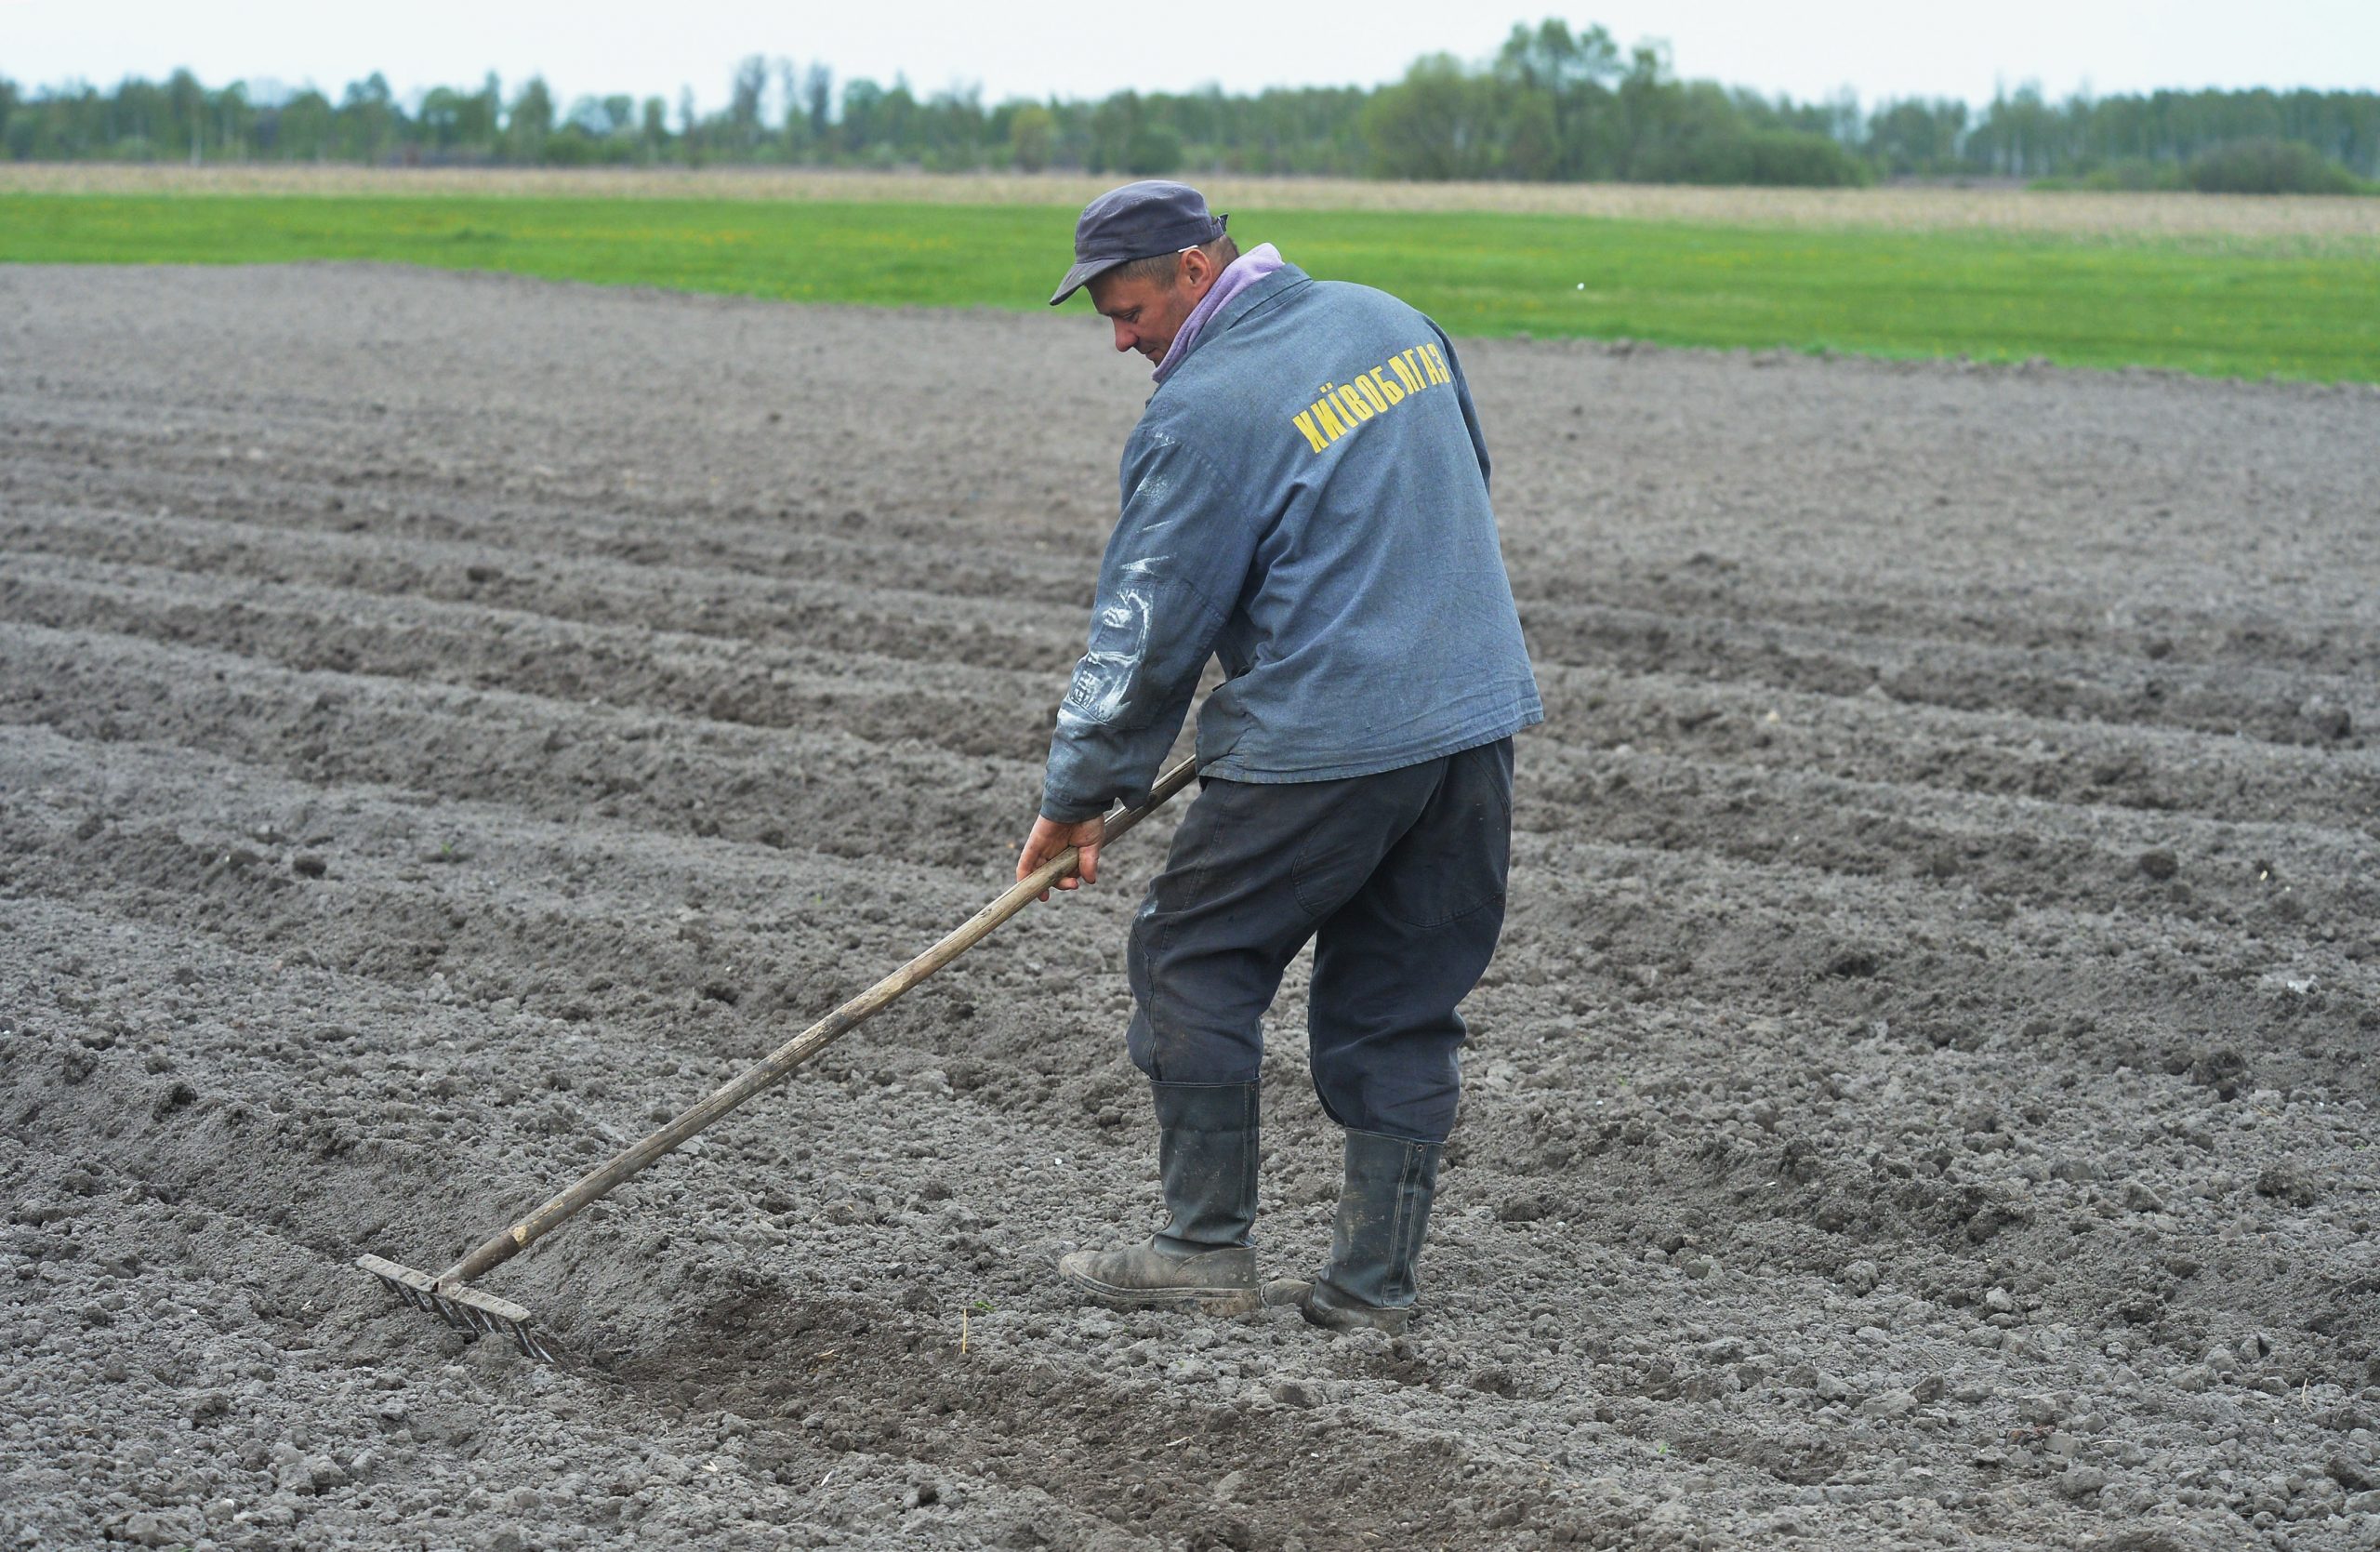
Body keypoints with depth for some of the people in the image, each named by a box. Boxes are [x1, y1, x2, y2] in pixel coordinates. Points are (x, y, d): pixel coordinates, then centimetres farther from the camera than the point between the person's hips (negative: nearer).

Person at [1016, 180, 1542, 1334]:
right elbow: (1463, 482, 25)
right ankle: (1374, 1281, 14)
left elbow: (1147, 626, -9)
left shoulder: (1205, 410, -12)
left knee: (1194, 960, 8)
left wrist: (1078, 795, 0)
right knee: (1402, 1004, 12)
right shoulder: (1395, 323, 11)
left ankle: (1207, 1249, 10)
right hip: (1477, 719, 8)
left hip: (1324, 743, -7)